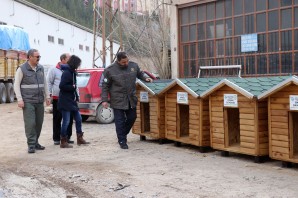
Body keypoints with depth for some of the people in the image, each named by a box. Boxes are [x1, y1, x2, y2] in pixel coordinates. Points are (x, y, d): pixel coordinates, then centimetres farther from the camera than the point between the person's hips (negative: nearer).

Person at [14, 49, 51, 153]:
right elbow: (16, 85, -4)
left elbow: (44, 83, 19)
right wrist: (19, 99, -12)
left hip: (39, 101, 6)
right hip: (28, 101, -5)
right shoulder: (22, 69, -4)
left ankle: (35, 142, 18)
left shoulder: (41, 68, 12)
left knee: (39, 123, 7)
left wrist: (47, 96, 14)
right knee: (30, 123, -8)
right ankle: (31, 145, -4)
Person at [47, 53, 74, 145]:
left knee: (69, 119, 6)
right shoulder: (54, 70, -2)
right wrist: (50, 94, -7)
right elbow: (49, 83, -1)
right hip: (57, 99, -4)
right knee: (57, 119, 2)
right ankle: (56, 138, 10)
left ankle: (67, 137, 17)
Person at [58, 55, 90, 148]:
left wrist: (76, 98, 8)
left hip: (71, 101, 10)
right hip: (65, 101, -10)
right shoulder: (66, 73, -16)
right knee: (66, 121, -5)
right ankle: (63, 141, 5)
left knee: (78, 118, 14)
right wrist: (73, 87, -15)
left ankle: (79, 138, 26)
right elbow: (62, 86, -23)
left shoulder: (72, 72, 13)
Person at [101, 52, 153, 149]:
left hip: (131, 100, 4)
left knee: (132, 118, 13)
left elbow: (140, 74, 22)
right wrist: (104, 100, -7)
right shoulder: (110, 70, -9)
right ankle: (122, 141, 10)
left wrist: (145, 78, 2)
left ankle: (123, 134, 37)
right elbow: (105, 86, -3)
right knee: (120, 121, -1)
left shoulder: (133, 65, 1)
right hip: (118, 101, -4)